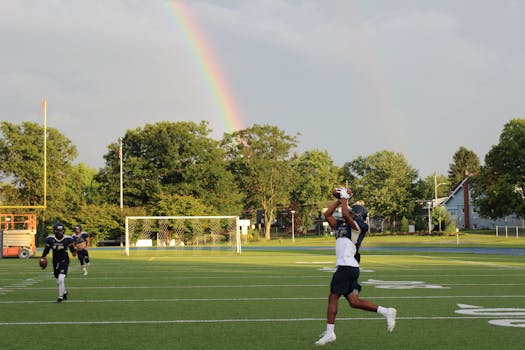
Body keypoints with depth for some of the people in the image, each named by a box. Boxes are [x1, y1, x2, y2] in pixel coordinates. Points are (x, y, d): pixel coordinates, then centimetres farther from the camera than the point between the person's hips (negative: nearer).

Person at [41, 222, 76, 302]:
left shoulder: (67, 239, -9)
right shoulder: (50, 239, -5)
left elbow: (71, 248, 2)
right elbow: (46, 249, 5)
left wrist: (74, 252, -17)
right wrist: (43, 257, -1)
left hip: (64, 261, -3)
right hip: (55, 262, 3)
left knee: (61, 279, -19)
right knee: (58, 281, 13)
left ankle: (60, 296, -4)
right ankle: (64, 292, 41)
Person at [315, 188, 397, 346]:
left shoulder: (357, 226, -4)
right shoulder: (341, 225, 20)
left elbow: (345, 214, -21)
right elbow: (328, 214, 24)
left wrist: (345, 198, -5)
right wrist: (340, 199, 20)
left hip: (347, 267, -9)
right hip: (350, 268, 9)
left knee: (333, 298, -5)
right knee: (354, 302, 6)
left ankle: (329, 332, -1)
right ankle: (386, 312, 9)